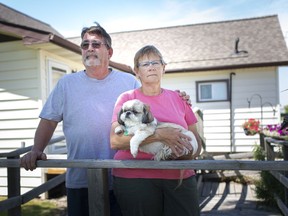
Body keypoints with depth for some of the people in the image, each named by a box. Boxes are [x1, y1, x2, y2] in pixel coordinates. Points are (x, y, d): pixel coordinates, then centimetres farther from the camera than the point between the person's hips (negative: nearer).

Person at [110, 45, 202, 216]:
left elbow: (196, 138, 14)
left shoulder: (177, 98, 10)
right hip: (135, 179, -2)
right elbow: (115, 141, -11)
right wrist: (159, 135, -20)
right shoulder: (127, 98, 2)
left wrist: (189, 156, -9)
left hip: (180, 177, 3)